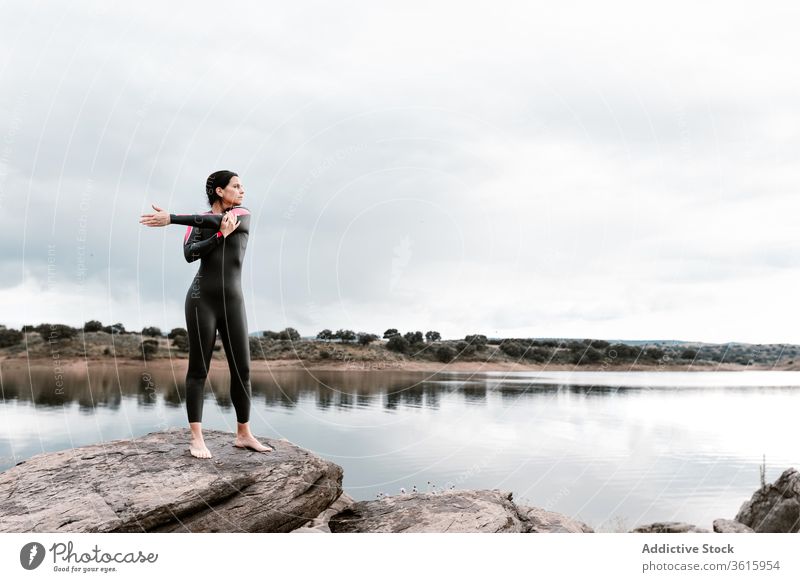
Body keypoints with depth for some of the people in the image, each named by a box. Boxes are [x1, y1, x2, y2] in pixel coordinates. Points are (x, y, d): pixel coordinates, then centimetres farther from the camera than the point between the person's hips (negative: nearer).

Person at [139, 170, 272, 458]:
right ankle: (196, 438, 3)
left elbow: (216, 220, -12)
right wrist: (221, 235, -22)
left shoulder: (243, 215, 9)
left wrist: (170, 218, -15)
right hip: (202, 300, -2)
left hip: (232, 303, 2)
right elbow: (190, 254, -12)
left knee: (242, 369, 1)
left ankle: (244, 435, 12)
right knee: (198, 369, -2)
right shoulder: (196, 223, 7)